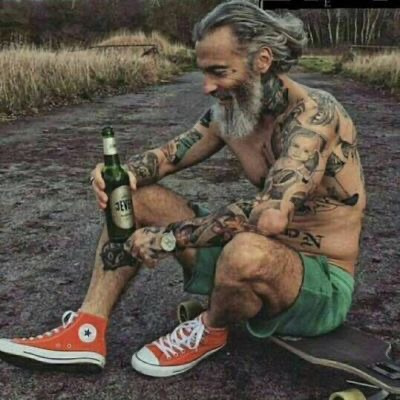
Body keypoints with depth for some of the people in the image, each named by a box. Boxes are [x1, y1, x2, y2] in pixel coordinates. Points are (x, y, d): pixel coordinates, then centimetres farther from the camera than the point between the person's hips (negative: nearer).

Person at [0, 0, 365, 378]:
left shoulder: (314, 113, -25)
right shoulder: (229, 110, -2)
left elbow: (270, 216, -39)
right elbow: (168, 155, 9)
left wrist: (168, 236, -30)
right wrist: (124, 173, -15)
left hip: (322, 284, -6)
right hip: (264, 256, 7)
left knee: (248, 251, -43)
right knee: (135, 197, 2)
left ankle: (210, 330, -7)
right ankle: (86, 333, -2)